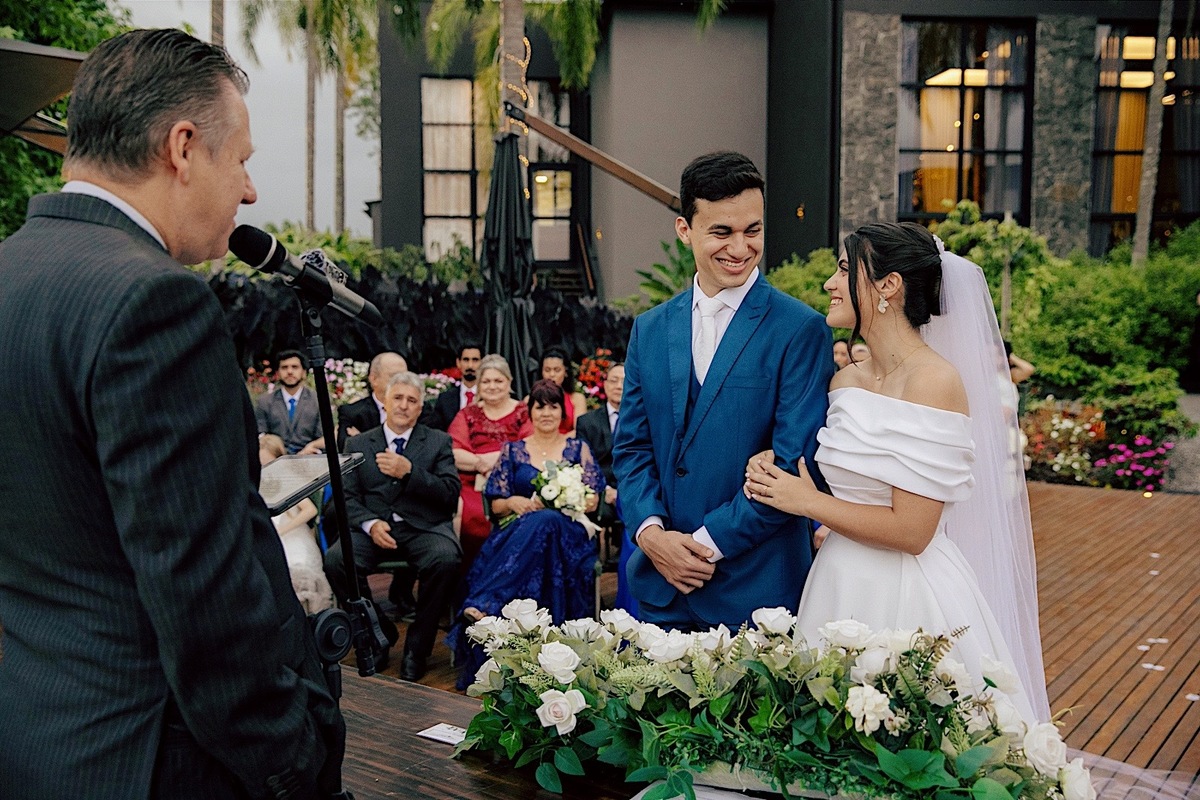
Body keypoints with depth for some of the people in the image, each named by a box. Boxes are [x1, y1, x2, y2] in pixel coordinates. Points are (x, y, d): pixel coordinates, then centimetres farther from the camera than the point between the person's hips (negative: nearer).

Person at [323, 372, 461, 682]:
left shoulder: (438, 442, 12)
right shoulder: (357, 444, 16)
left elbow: (451, 494, 0)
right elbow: (348, 497, 7)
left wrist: (409, 472, -13)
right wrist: (370, 524, -13)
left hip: (423, 527, -1)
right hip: (374, 528, 1)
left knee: (445, 560, -34)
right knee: (335, 560, -29)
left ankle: (417, 646, -11)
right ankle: (378, 631, -3)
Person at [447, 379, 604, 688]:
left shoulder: (578, 449, 15)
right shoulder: (513, 451, 17)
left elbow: (592, 501, 6)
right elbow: (496, 505, 14)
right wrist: (514, 502, -10)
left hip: (567, 531, -1)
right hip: (518, 532, 1)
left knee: (545, 522, -40)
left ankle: (483, 605, -48)